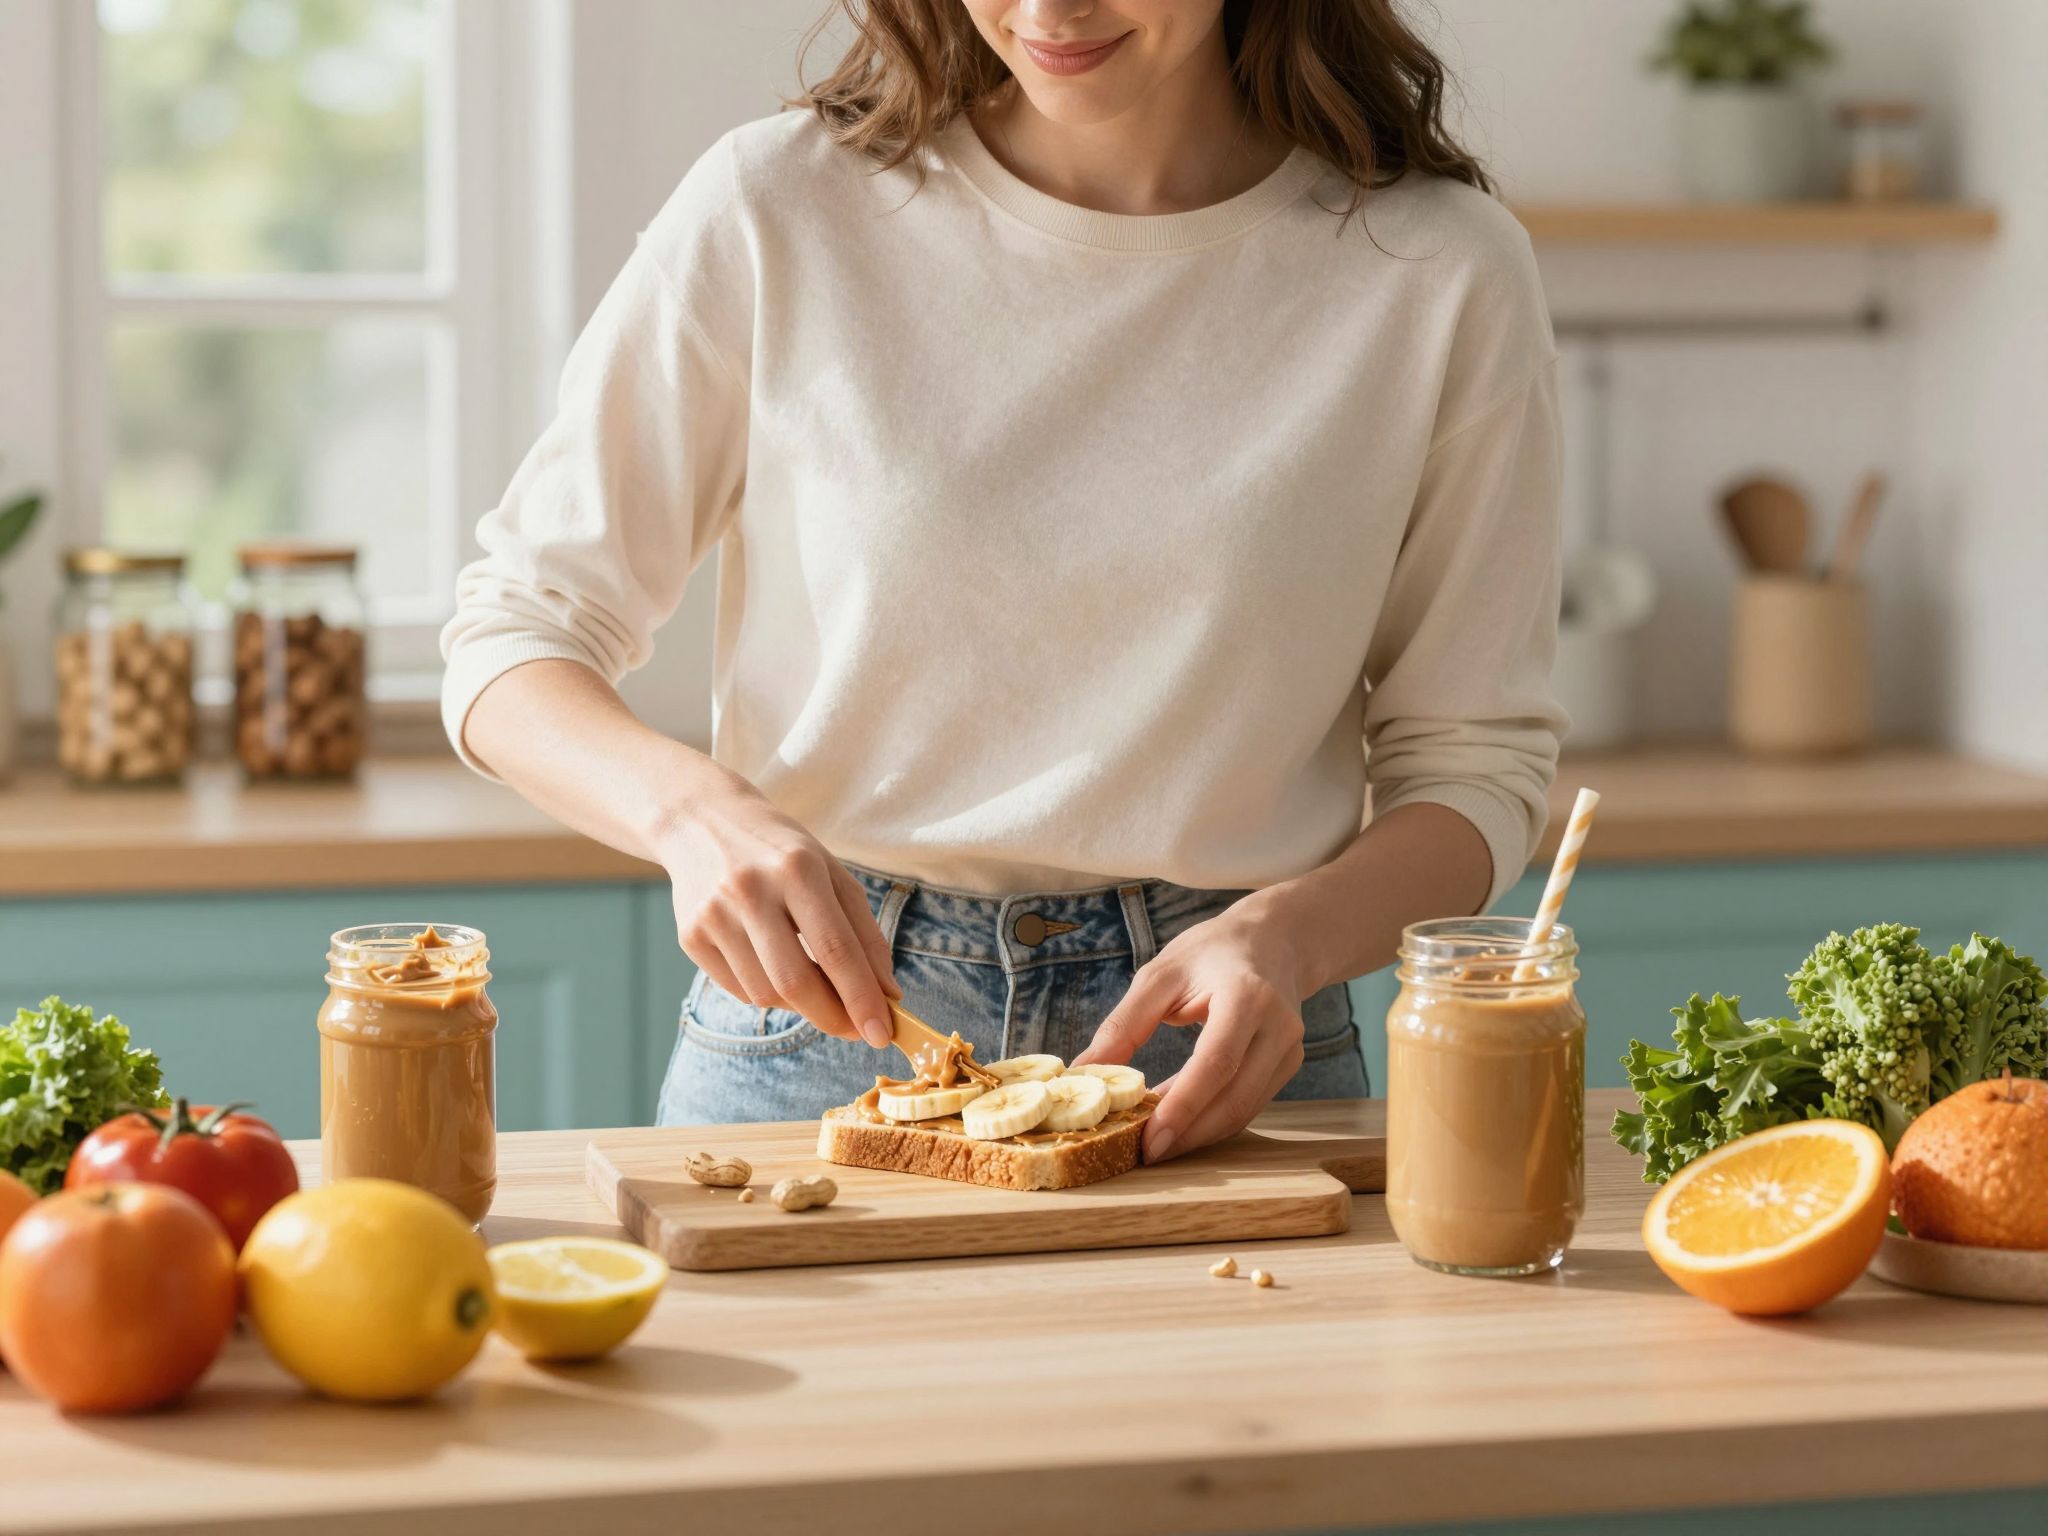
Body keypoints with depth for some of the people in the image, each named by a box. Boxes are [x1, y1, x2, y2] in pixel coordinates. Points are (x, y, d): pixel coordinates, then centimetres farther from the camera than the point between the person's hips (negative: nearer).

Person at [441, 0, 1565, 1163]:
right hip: (813, 1034, 0)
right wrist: (695, 808, -18)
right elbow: (518, 632, 3)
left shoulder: (1441, 271, -2)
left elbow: (1476, 761, 5)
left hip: (1214, 1049, 0)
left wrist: (1287, 936, -15)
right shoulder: (777, 210, -3)